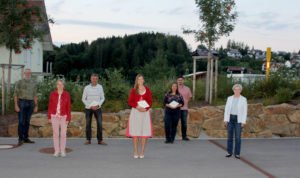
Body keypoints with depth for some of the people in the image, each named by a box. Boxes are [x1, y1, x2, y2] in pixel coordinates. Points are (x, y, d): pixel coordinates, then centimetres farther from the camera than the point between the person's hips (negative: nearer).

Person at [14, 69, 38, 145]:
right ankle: (20, 139, 0)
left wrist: (36, 106, 7)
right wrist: (16, 105, -12)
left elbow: (35, 95, 12)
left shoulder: (33, 83, 10)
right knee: (21, 122, -6)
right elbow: (15, 94, -5)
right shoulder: (19, 82, -2)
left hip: (30, 103, 4)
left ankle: (26, 138, 14)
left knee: (27, 122, 8)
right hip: (21, 102, -4)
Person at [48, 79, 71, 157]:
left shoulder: (67, 94, -3)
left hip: (63, 117, -1)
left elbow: (68, 107, -2)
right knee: (55, 134, 4)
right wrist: (49, 117, -1)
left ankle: (63, 151, 10)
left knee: (63, 134, 0)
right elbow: (50, 106, 2)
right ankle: (56, 151, 12)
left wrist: (68, 118, -6)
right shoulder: (52, 94, -1)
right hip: (54, 116, 1)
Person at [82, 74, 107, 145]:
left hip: (97, 108, 0)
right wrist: (90, 106, -9)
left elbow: (102, 98, 7)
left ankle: (100, 140, 0)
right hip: (88, 108, 0)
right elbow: (83, 99, 3)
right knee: (88, 124, 3)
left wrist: (97, 105, -9)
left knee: (99, 124, -5)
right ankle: (88, 139, 11)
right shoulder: (87, 88, -1)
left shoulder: (100, 87, 2)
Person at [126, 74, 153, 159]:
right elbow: (130, 102, 2)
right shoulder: (133, 90, 6)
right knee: (135, 131, -4)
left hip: (145, 112, 1)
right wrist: (137, 107, -14)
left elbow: (150, 101, 5)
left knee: (144, 131, -3)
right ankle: (135, 152, 3)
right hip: (135, 111, 0)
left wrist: (145, 108, -12)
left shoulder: (147, 90, 8)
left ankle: (142, 152, 3)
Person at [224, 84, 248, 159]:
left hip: (238, 119, -2)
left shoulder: (243, 99, -2)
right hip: (230, 118, 3)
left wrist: (243, 122, -10)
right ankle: (229, 152, 14)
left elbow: (245, 111, -4)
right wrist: (225, 120, -2)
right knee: (230, 136, 5)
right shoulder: (229, 98, 5)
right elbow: (226, 109, 5)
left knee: (237, 137, -3)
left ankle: (237, 153, 6)